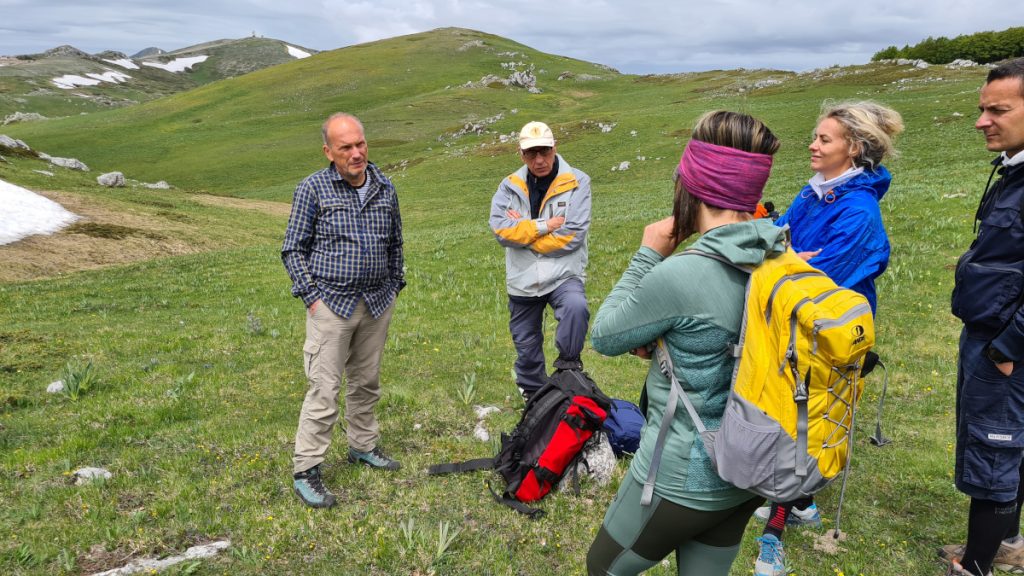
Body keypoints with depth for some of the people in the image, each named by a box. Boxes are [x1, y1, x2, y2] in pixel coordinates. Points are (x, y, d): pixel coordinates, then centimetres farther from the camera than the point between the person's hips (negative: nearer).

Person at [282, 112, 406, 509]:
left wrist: (395, 286, 13)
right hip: (332, 304, -4)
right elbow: (293, 249, -3)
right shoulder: (313, 189, -7)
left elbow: (395, 243, 17)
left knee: (366, 382, 16)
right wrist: (311, 296, -9)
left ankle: (363, 446, 33)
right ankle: (306, 469, 5)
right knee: (324, 389, -5)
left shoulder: (385, 188, 6)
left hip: (378, 303, 5)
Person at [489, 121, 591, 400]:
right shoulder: (510, 186, 3)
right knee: (526, 347, 15)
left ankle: (568, 364, -12)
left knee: (576, 307, -36)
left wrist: (522, 228, -10)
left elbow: (571, 236, -17)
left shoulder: (576, 182, -7)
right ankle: (533, 395, 40)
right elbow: (500, 229, -12)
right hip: (522, 281, 3)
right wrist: (544, 225, -17)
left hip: (563, 275, -3)